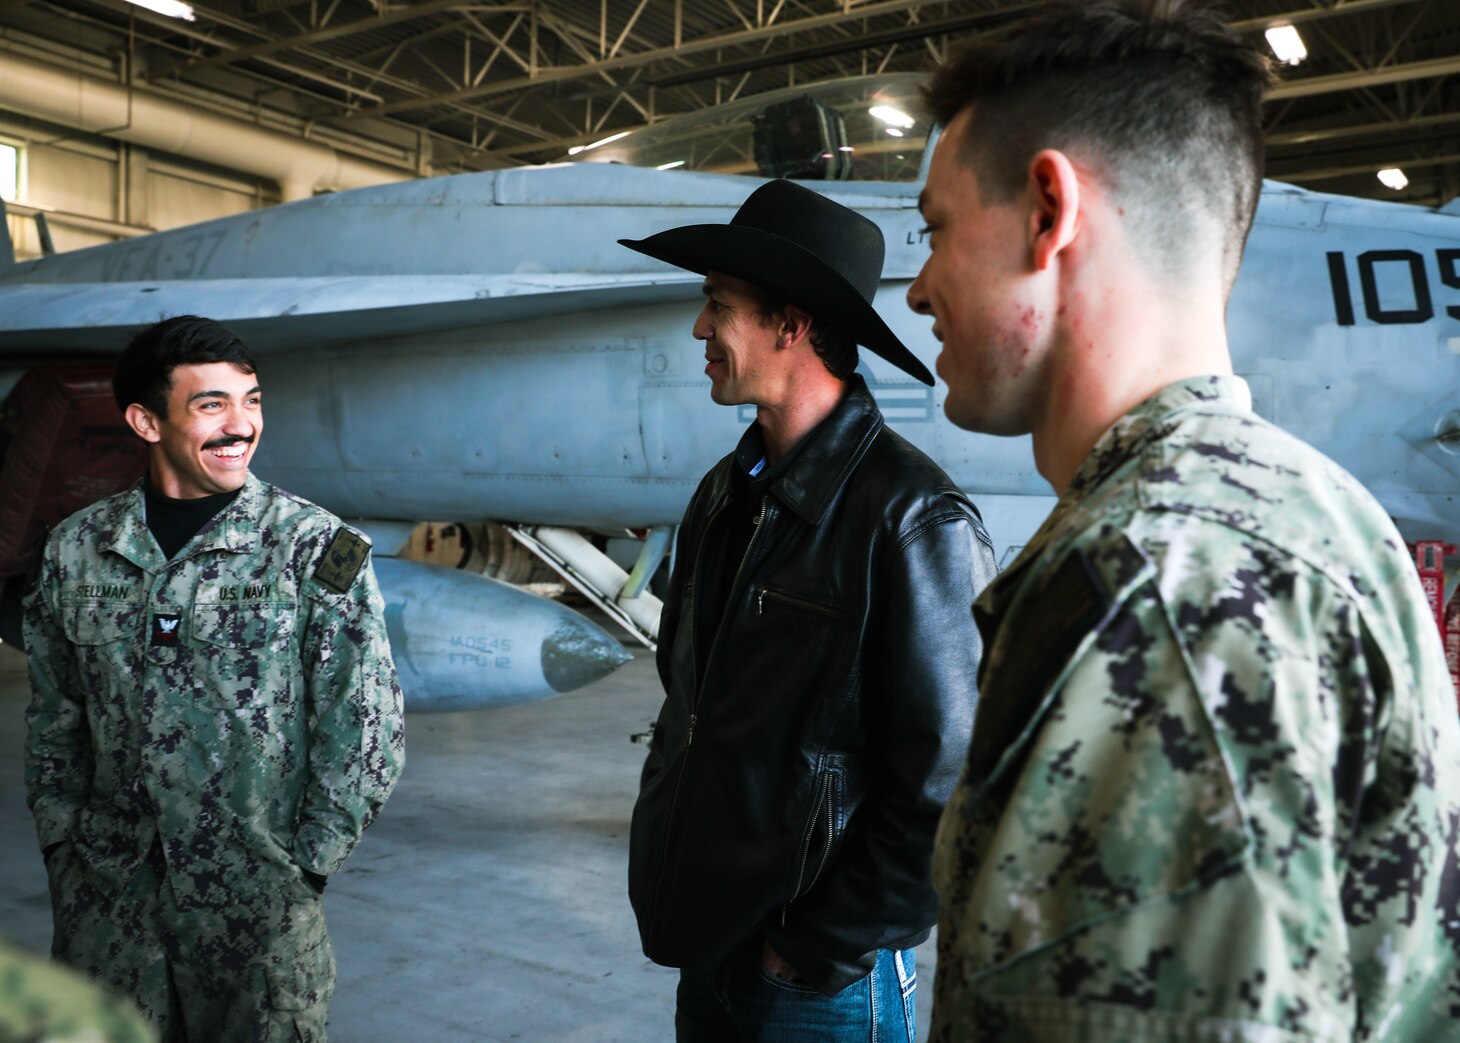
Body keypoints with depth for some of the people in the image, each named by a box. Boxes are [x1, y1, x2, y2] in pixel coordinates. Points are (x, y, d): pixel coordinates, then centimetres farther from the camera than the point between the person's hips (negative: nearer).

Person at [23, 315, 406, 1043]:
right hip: (105, 899, 3)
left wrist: (302, 868, -6)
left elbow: (365, 733, -8)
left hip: (255, 900, -3)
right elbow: (54, 718, 12)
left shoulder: (316, 549, -9)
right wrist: (64, 850, 8)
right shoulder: (77, 548, 3)